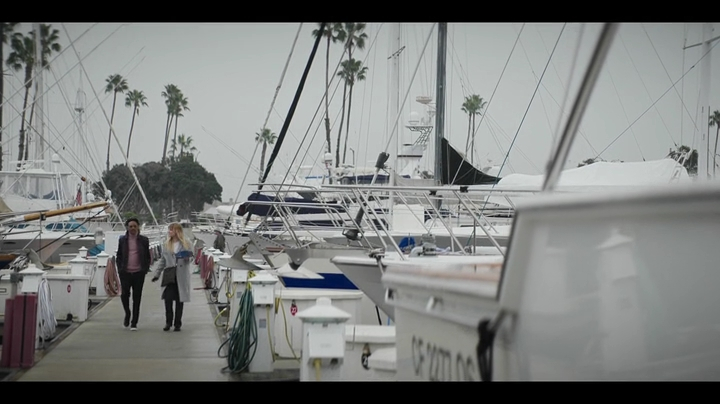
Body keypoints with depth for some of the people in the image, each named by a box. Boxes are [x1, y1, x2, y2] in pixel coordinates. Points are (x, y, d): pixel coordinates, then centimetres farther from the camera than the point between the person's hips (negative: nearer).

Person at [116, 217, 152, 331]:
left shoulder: (144, 240, 4)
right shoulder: (122, 240, 6)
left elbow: (147, 257, 9)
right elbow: (118, 256, 11)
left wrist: (145, 269, 0)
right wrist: (120, 269, 1)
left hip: (138, 273, 0)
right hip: (125, 273, 0)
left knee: (137, 298, 1)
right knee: (124, 294, -8)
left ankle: (134, 323, 8)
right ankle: (127, 314, 21)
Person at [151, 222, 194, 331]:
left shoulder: (186, 244, 1)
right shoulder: (166, 245, 10)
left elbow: (190, 257, 2)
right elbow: (162, 260, 14)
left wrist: (186, 257, -21)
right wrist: (157, 274, 10)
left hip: (181, 276, -2)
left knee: (179, 300, 4)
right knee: (168, 299, -7)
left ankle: (177, 324, 13)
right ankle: (168, 322, 7)